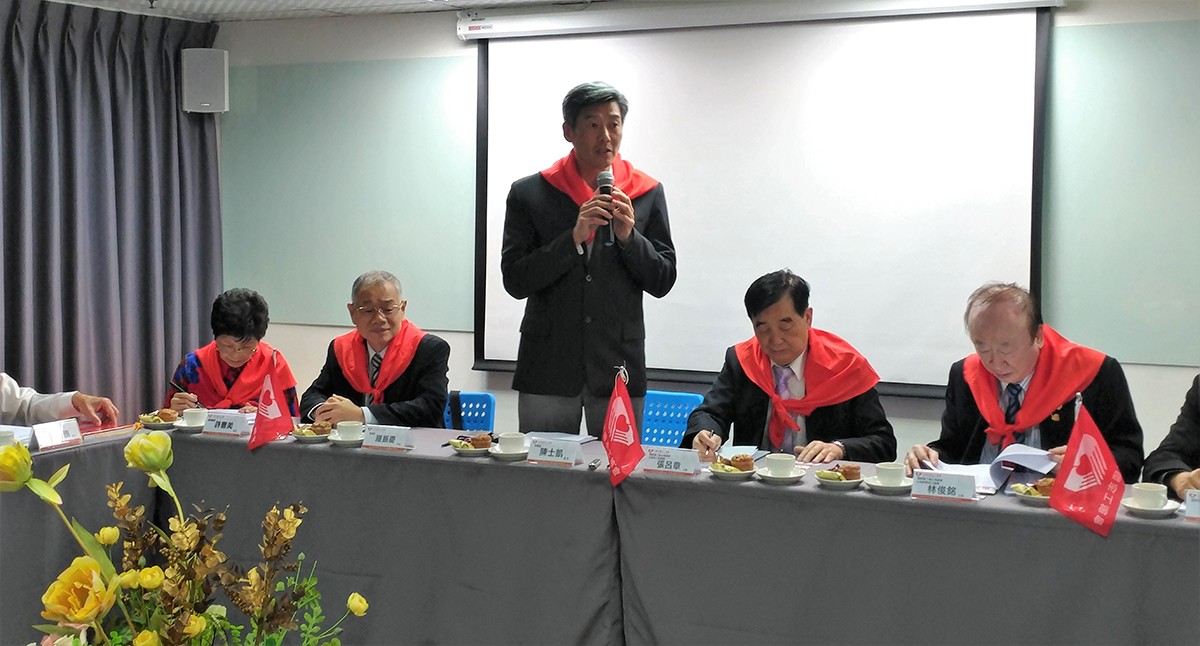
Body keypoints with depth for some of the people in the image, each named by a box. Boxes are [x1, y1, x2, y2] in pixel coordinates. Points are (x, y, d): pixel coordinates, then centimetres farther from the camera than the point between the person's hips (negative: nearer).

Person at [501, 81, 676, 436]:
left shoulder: (647, 193, 5)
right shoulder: (529, 193, 1)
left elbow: (663, 281, 5)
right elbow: (515, 281, -5)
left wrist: (629, 236, -11)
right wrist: (574, 238, -15)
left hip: (619, 367, 1)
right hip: (548, 367, -1)